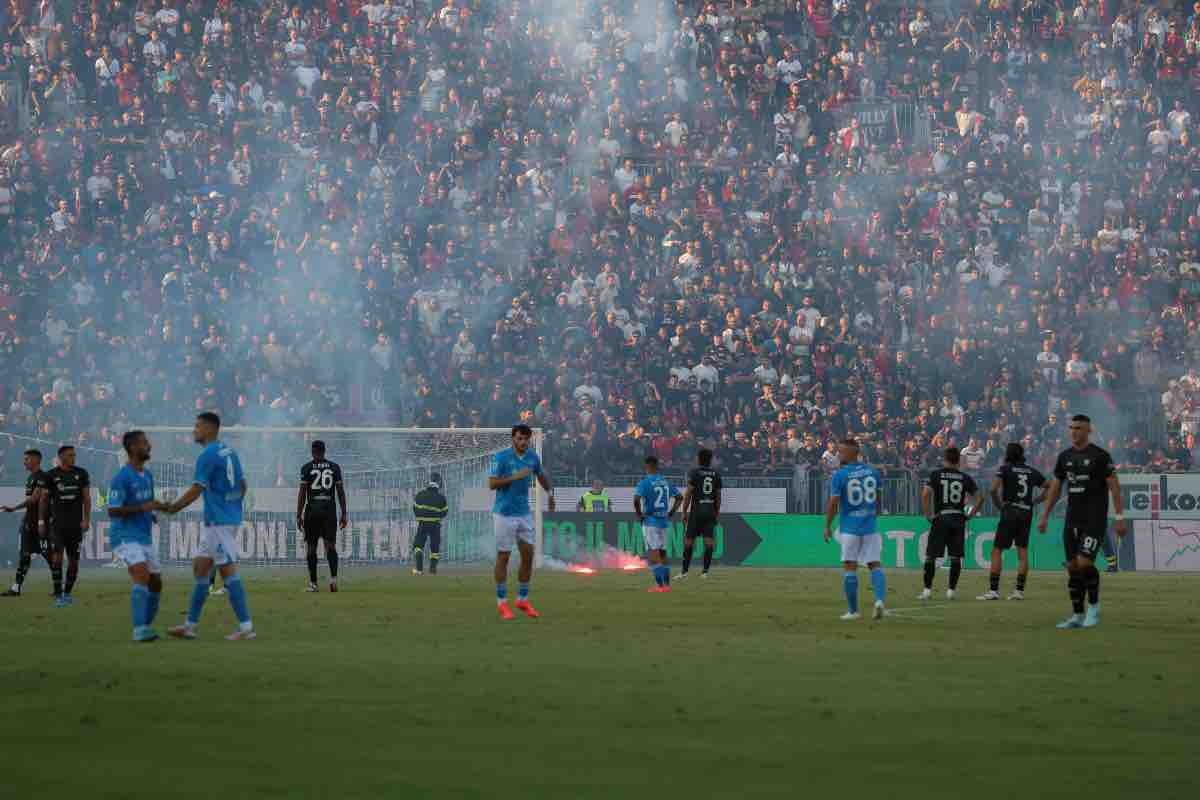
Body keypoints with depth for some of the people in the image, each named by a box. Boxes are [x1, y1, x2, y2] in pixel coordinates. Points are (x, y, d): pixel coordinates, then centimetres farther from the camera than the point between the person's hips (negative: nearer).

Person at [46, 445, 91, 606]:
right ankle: (58, 595, -14)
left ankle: (67, 592, 21)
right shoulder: (51, 475, 1)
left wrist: (87, 519, -4)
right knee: (57, 555, -15)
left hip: (75, 524, 2)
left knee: (73, 560, 5)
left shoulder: (81, 474, 5)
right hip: (58, 523, -2)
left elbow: (86, 498, 5)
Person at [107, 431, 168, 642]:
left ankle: (146, 627, 24)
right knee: (142, 576, -26)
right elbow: (112, 511, -18)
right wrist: (142, 508, -25)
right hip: (126, 537, -9)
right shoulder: (121, 478, -14)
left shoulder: (147, 476, 12)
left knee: (156, 583, 8)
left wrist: (158, 509, 2)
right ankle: (139, 630, -28)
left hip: (145, 538, 9)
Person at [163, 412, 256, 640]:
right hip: (231, 517, 9)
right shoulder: (229, 452, 12)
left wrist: (172, 508, -4)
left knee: (228, 570, -9)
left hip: (219, 522, -9)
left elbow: (195, 491, -16)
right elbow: (242, 485, 17)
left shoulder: (207, 456, -14)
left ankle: (246, 627, -10)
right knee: (200, 567, 13)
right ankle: (190, 625, 15)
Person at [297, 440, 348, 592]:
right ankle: (333, 576, -21)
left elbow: (302, 492, -2)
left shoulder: (307, 468, 0)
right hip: (330, 511, 1)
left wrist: (299, 515, 1)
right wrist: (344, 514, 11)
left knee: (311, 547, 6)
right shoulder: (334, 467, 6)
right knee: (330, 545, 0)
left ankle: (313, 583, 6)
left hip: (312, 511, -1)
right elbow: (341, 491, 6)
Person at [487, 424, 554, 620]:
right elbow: (492, 484, -17)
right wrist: (515, 477, -24)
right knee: (503, 556, 1)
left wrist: (550, 492, 7)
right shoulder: (502, 457, -11)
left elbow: (541, 475, 23)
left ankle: (522, 599, 17)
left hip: (524, 513, 5)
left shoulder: (532, 457, 5)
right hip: (504, 514, -5)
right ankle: (502, 602, 10)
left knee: (528, 555, 4)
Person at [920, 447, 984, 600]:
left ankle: (927, 589, -1)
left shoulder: (936, 474, -1)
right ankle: (952, 590, 7)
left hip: (940, 518, -2)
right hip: (959, 519, 2)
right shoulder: (965, 477, 6)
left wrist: (927, 514, -6)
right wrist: (970, 514, 11)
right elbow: (980, 497, 4)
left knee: (930, 555, 3)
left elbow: (925, 494, -13)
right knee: (956, 556, 7)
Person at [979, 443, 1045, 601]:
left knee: (997, 551, -2)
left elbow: (993, 489, -15)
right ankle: (1020, 590, 3)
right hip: (1027, 513, 5)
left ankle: (993, 589, -9)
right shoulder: (1032, 472, 12)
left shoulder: (1005, 469, -2)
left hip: (1009, 512, -5)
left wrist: (998, 504, 1)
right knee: (1023, 551, 7)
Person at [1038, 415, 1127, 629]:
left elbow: (1114, 486, -6)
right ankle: (1077, 616, 11)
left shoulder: (1100, 456, -6)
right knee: (1073, 567, 4)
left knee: (1084, 563, -17)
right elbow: (1055, 488, 17)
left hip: (1095, 519, -6)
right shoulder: (1065, 456, 11)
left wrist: (1119, 518, -10)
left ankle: (1094, 606, 2)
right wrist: (1044, 517, 14)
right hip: (1073, 519, 6)